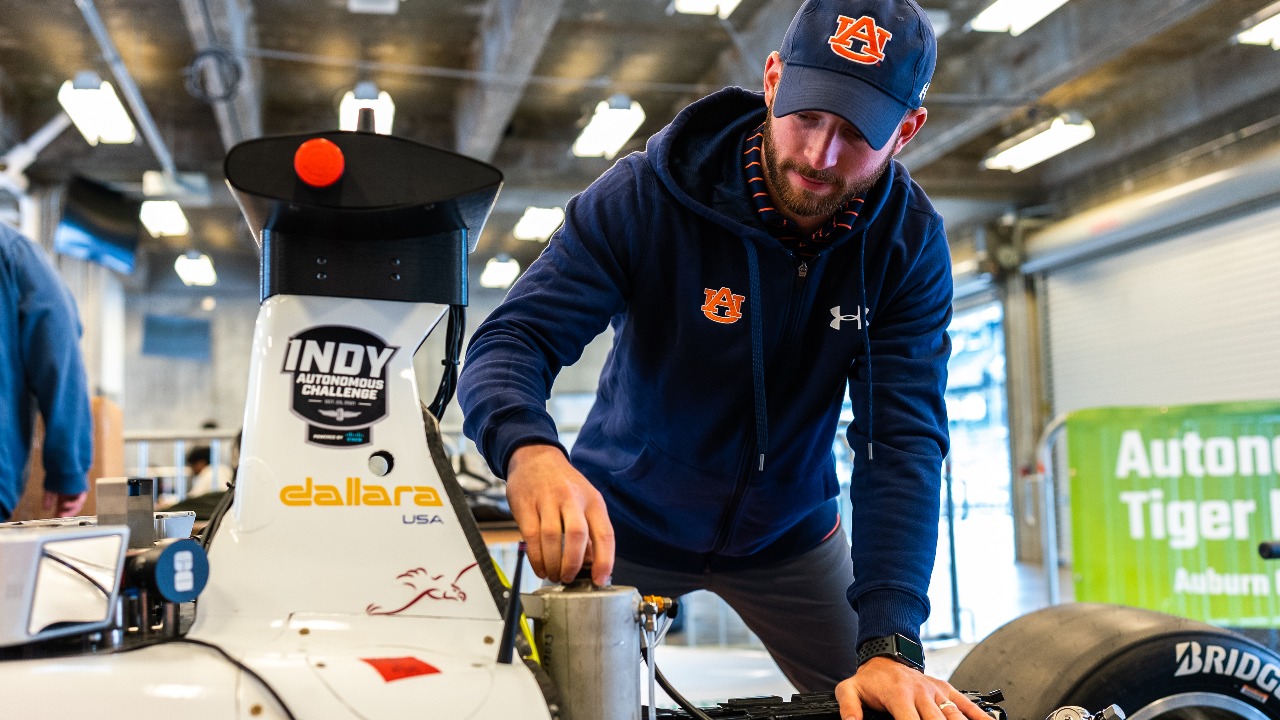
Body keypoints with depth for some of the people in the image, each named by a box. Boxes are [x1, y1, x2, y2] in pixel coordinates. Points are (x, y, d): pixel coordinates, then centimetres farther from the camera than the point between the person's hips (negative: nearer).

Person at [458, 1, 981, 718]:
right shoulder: (644, 195, -22)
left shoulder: (910, 242, -16)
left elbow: (902, 440, -23)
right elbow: (512, 341, -26)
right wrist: (528, 450, -51)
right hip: (622, 522, -1)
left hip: (787, 532, 2)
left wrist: (889, 646, -33)